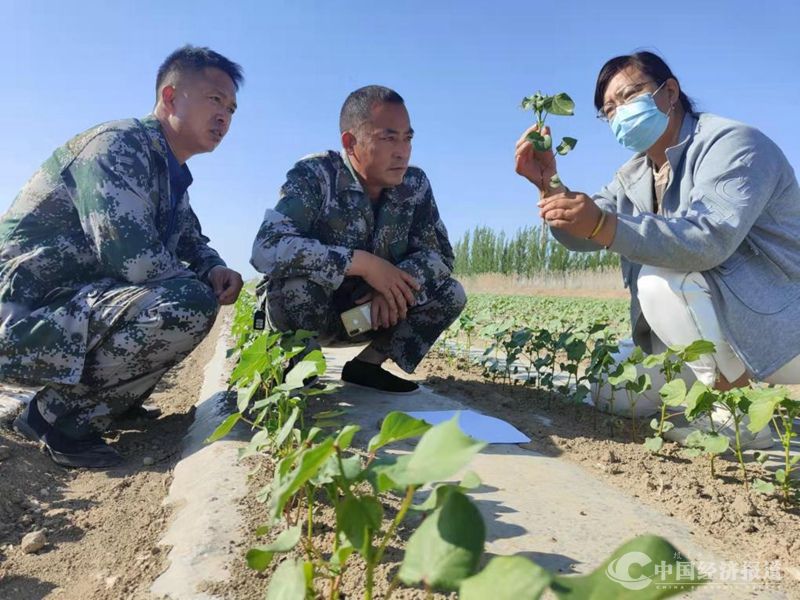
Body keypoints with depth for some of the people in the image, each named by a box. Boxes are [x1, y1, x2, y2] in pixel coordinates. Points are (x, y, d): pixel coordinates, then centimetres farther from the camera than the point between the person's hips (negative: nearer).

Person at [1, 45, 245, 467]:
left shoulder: (170, 172, 13)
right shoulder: (120, 145, -15)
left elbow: (192, 242, 24)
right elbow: (130, 255, -28)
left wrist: (216, 270, 1)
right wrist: (203, 285, -10)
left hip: (73, 305, 10)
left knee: (197, 287, 16)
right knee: (190, 304, -28)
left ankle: (115, 400, 11)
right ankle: (58, 414, -9)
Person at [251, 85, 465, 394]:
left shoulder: (415, 184, -7)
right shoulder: (314, 175, -22)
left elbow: (440, 253, -6)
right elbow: (266, 249, -36)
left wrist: (395, 284, -27)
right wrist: (363, 263, -36)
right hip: (304, 309, -4)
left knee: (451, 294, -13)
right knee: (297, 282, -36)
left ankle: (366, 364, 1)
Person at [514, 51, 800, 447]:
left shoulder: (732, 143, -17)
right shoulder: (633, 177, 7)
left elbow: (711, 240, -35)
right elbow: (581, 235, -2)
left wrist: (604, 226, -46)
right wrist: (548, 183, -19)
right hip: (711, 344, 7)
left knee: (661, 281, -32)